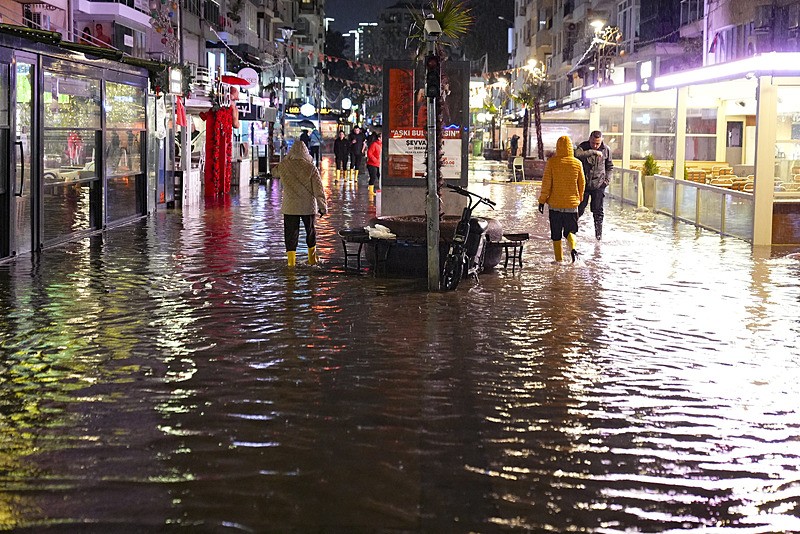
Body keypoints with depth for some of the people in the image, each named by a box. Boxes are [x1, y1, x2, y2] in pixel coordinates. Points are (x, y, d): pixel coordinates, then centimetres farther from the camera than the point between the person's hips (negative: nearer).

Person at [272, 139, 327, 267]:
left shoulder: (283, 166, -7)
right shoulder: (311, 168, -11)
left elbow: (275, 171, 17)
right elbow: (318, 189, -10)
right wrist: (322, 206, -3)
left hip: (290, 207, 0)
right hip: (308, 206, 0)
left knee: (291, 232, 8)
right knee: (310, 230, 18)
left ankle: (291, 260, 2)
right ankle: (312, 258, 28)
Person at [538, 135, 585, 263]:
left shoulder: (552, 162, -8)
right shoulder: (577, 163, -2)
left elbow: (546, 183, -8)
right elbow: (582, 184, 6)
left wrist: (542, 200, 1)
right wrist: (579, 198, 21)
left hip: (555, 204, -1)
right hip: (572, 203, 1)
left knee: (556, 234, 10)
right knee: (569, 230, 14)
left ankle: (558, 260, 11)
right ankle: (572, 248, -15)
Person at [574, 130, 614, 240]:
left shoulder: (606, 149, 1)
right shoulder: (583, 146, -8)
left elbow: (609, 166, 15)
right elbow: (577, 154, -31)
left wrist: (607, 179, 3)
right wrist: (593, 152, -32)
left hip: (599, 185, 1)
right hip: (583, 184, -1)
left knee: (598, 211, 1)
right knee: (579, 209, 4)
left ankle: (599, 233, 13)